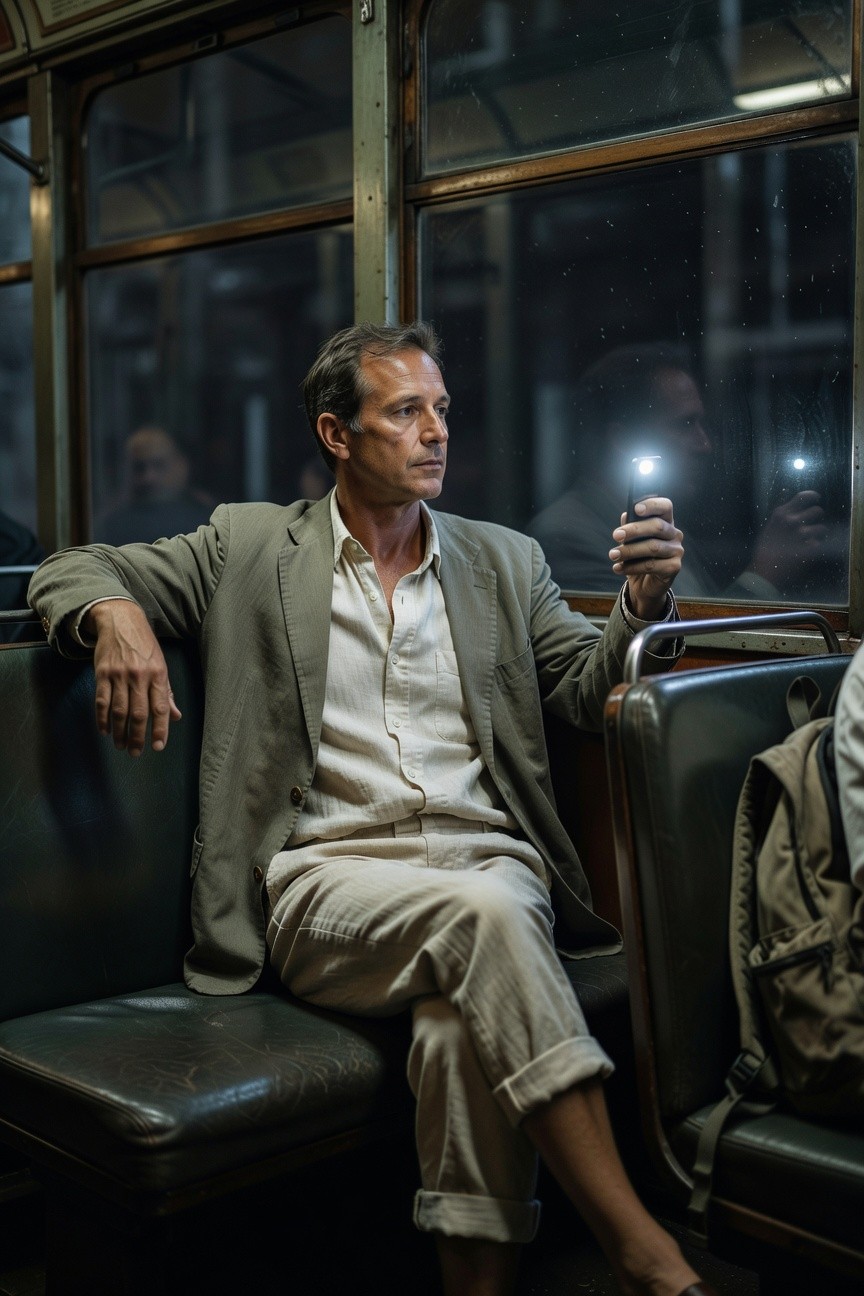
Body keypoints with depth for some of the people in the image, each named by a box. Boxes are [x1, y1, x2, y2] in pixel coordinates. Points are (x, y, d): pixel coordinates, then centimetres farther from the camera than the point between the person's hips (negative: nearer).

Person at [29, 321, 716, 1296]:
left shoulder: (504, 562, 20)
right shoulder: (249, 546, 12)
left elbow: (592, 690, 16)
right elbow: (70, 570, 13)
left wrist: (643, 603, -6)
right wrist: (117, 613, -12)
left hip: (488, 858, 3)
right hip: (328, 878, -2)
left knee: (466, 1022, -33)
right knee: (482, 916, -35)